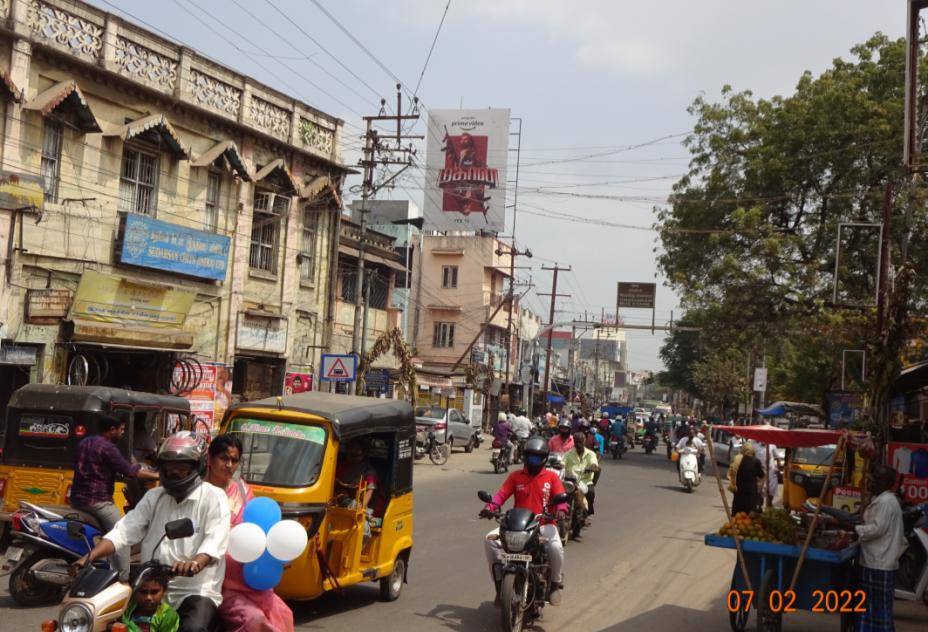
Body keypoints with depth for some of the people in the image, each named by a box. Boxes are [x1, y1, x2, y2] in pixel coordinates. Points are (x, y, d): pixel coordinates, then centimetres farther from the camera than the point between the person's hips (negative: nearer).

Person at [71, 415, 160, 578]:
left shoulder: (84, 442, 13)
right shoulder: (107, 447, -14)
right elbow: (129, 471, -18)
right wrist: (156, 475, -10)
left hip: (77, 498, 9)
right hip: (98, 501, -9)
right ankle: (123, 579, -12)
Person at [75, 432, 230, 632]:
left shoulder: (213, 497, -4)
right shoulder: (154, 496, 14)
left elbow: (216, 540, -19)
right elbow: (124, 531, 5)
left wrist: (195, 563, -40)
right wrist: (90, 556, -12)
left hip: (196, 590, -5)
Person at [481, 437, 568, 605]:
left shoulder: (552, 477, 8)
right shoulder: (515, 476, 10)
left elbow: (560, 496, -5)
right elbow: (502, 494, -1)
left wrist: (561, 510, -28)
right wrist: (490, 507, -22)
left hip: (544, 524, -2)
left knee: (556, 547, -32)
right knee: (490, 539, -21)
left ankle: (555, 584, -2)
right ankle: (499, 581, -7)